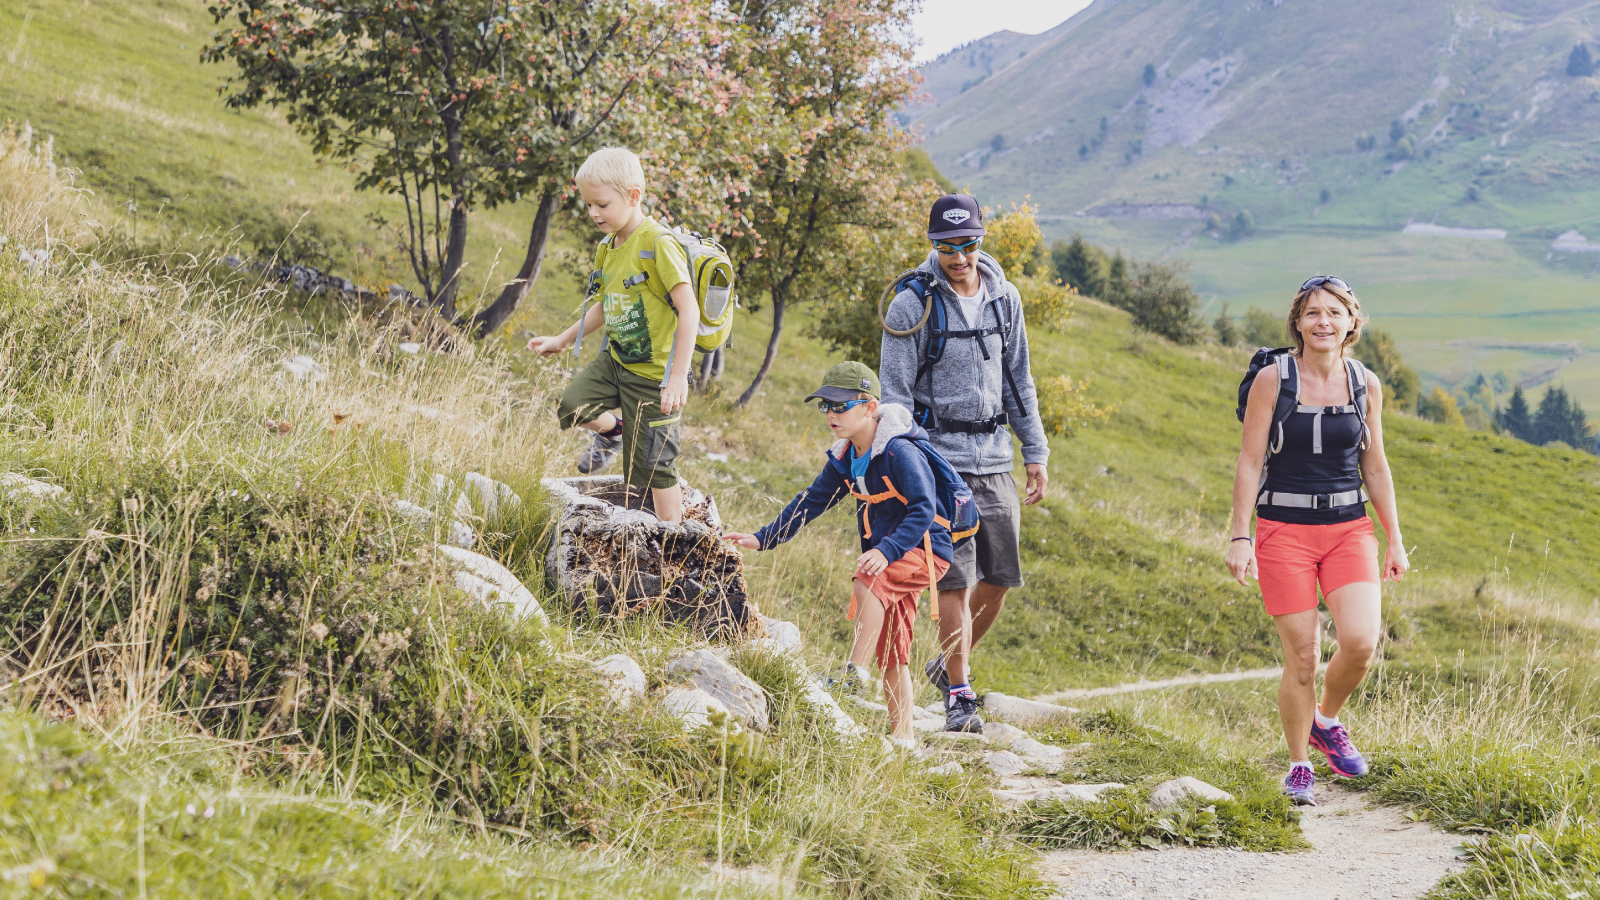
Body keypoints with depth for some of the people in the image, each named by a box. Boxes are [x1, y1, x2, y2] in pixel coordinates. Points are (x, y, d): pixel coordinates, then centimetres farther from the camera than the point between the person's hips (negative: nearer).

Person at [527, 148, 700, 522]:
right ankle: (614, 430, 22)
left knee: (651, 465, -2)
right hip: (615, 360, 7)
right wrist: (563, 340, 24)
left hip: (653, 373, -7)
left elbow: (689, 309, -26)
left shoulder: (657, 244, -22)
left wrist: (678, 376, -29)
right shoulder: (607, 247, 5)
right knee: (571, 405, -10)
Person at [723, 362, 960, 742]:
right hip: (887, 556, 9)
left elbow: (924, 509, -29)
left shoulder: (900, 452, -22)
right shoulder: (844, 458, 3)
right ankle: (901, 734, 11)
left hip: (923, 550, -9)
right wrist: (762, 539, 4)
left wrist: (887, 550, -41)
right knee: (890, 652, 7)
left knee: (866, 581, -33)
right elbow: (812, 501, 11)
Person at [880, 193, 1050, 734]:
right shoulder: (912, 305, -8)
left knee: (1000, 578, 7)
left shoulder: (1004, 298, 7)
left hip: (994, 457, 5)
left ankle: (949, 664, 28)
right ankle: (958, 692, 5)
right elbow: (895, 391, -6)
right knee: (954, 580, -7)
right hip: (939, 455, -5)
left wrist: (1036, 452, 13)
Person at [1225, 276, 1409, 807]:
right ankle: (1299, 768, 15)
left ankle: (1327, 721, 14)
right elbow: (1250, 461, -4)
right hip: (1284, 530, -3)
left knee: (1361, 641, -16)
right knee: (1302, 657, -4)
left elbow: (1375, 467, 12)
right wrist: (1240, 537, -10)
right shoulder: (1273, 380, -5)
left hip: (1349, 529, 3)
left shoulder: (1365, 384, 5)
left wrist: (1395, 540, 12)